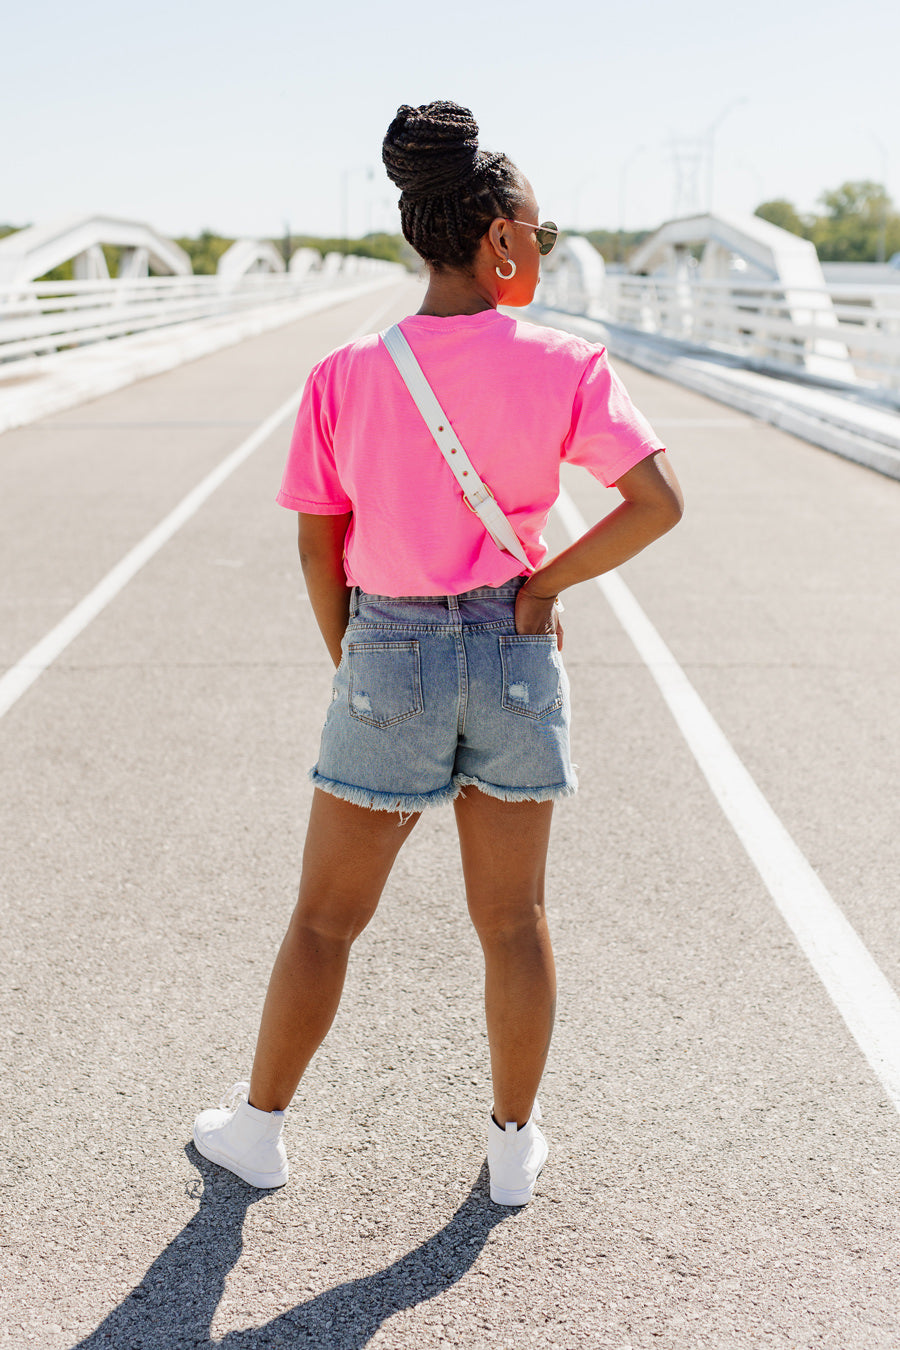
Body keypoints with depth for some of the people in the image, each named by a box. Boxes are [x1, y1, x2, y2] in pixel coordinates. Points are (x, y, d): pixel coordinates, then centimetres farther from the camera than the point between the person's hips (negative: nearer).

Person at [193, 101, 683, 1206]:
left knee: (325, 917, 15)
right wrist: (545, 584, -5)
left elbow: (318, 549, -3)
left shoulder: (344, 378, -8)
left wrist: (350, 665, 11)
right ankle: (514, 1145, 29)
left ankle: (258, 1127, 31)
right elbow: (658, 501, -16)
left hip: (389, 658, 0)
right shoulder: (563, 366, -10)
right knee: (513, 919, 15)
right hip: (516, 657, 1)